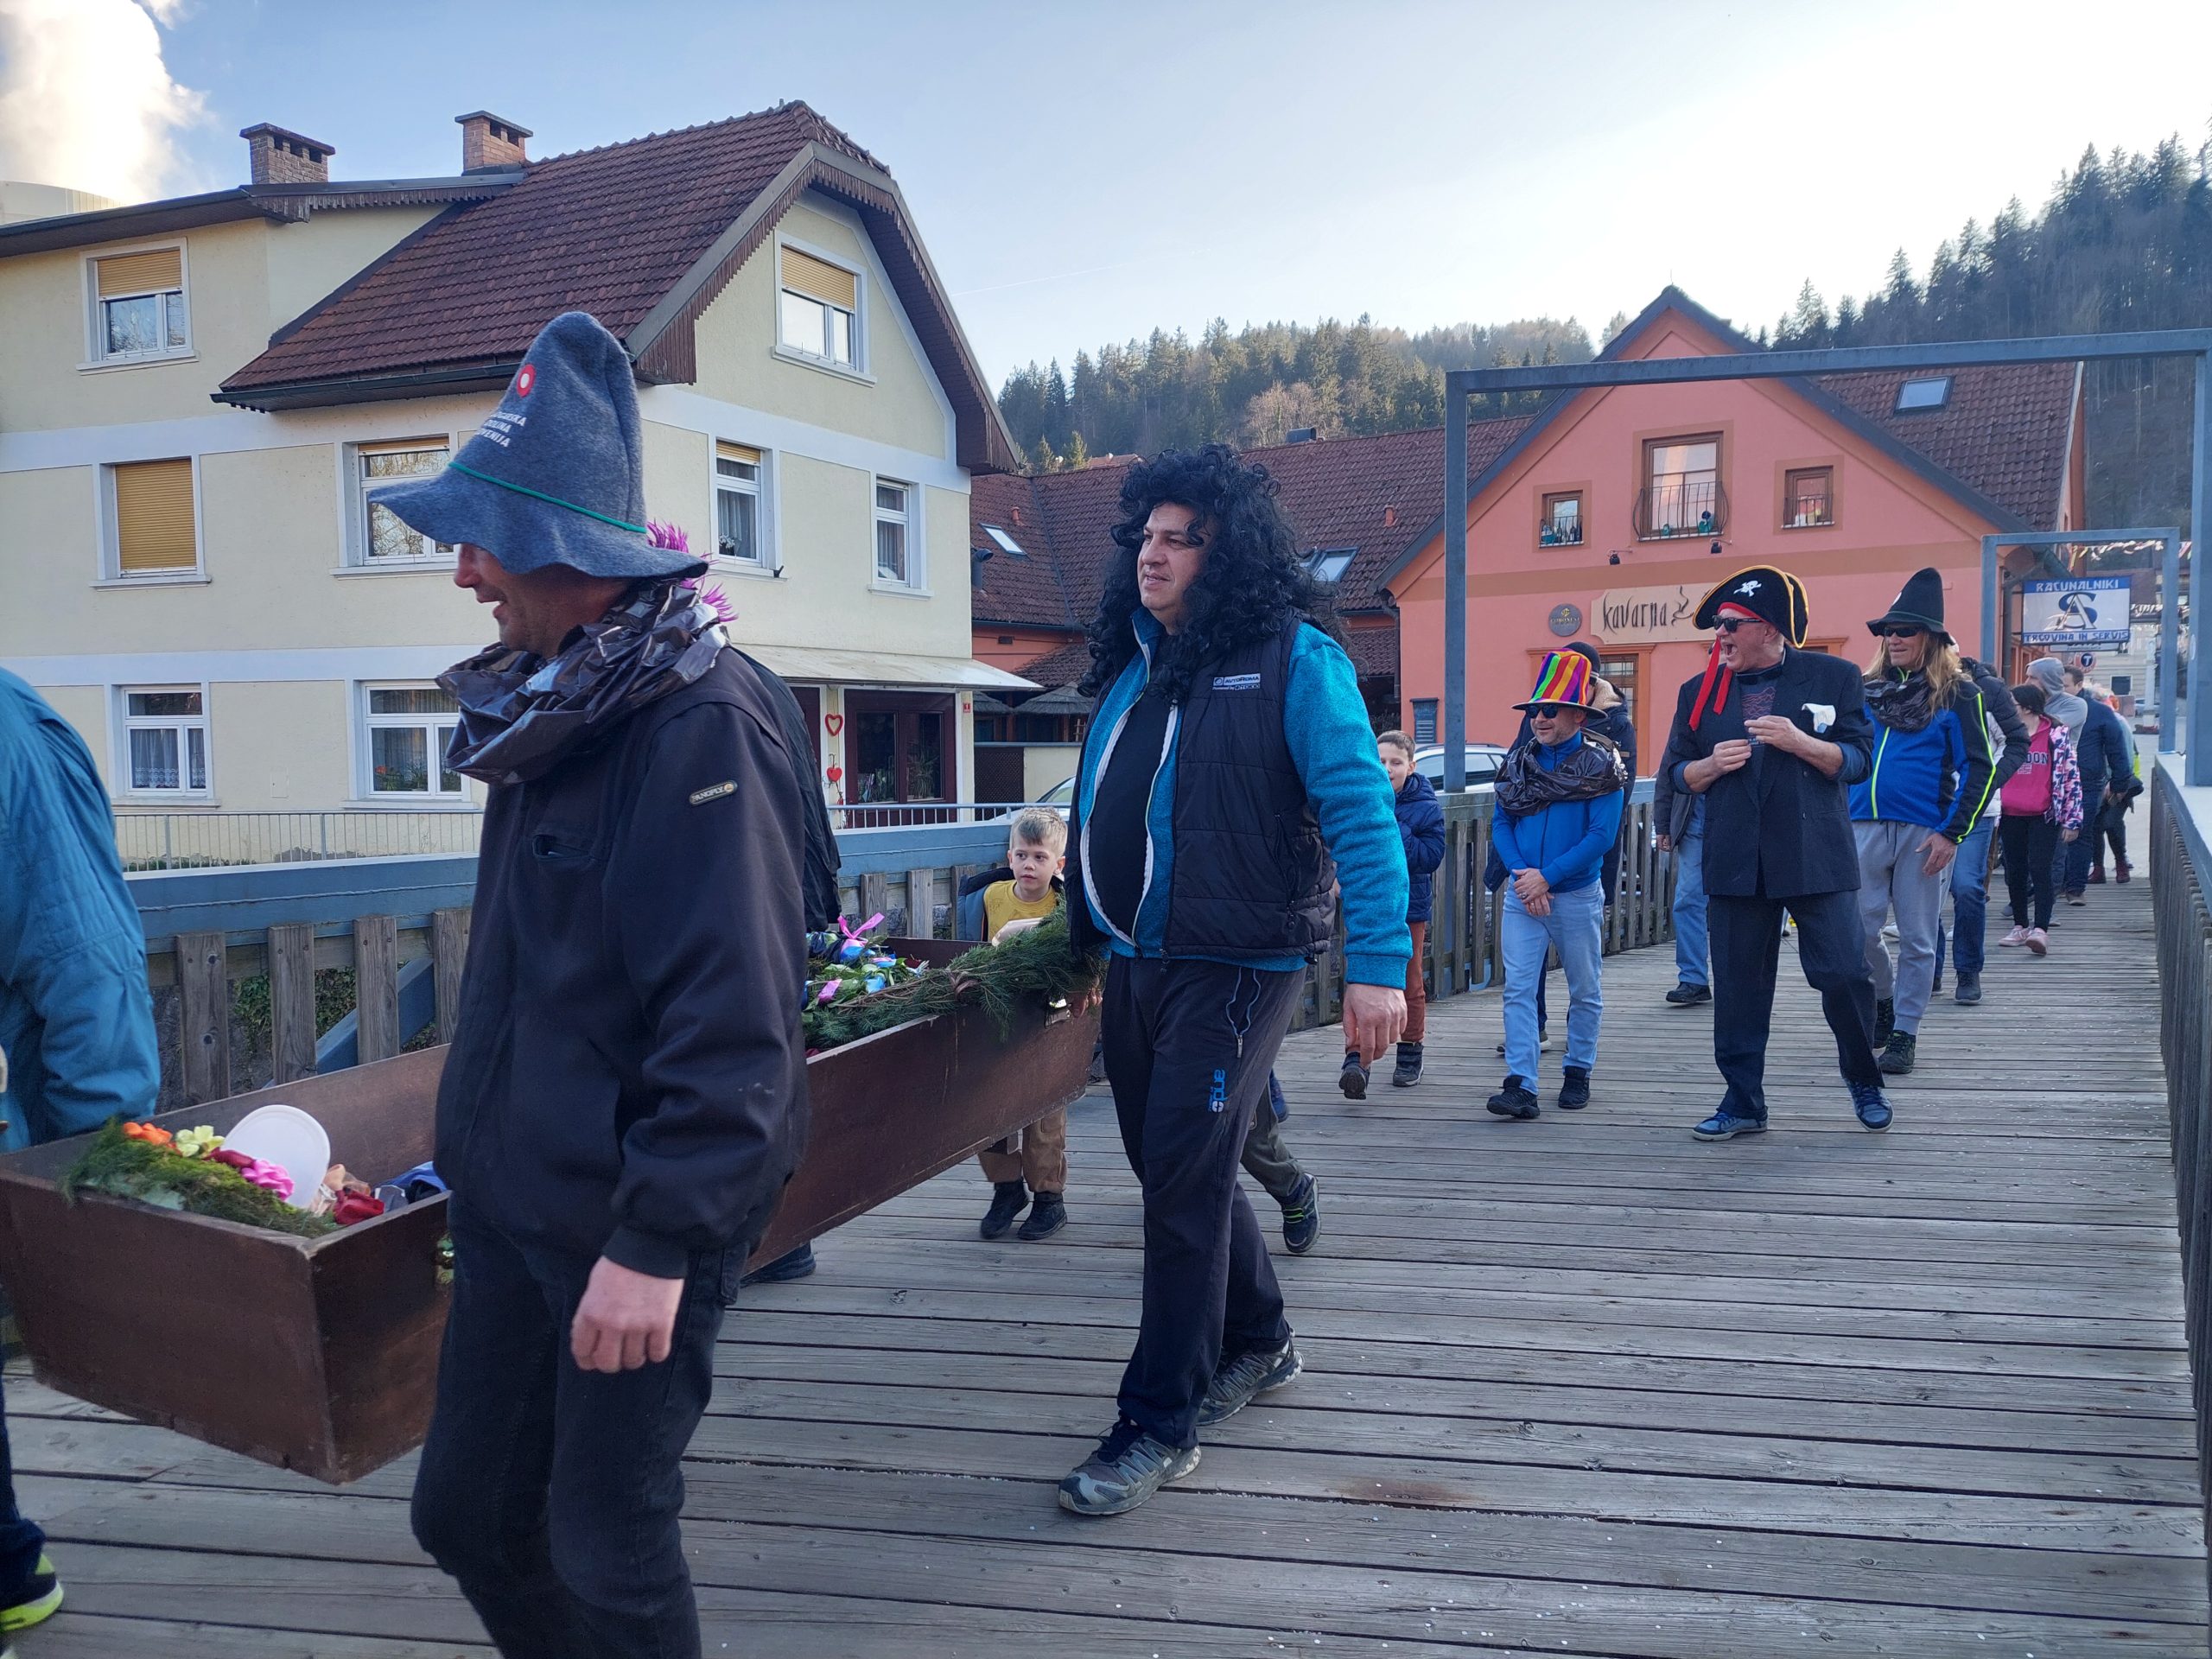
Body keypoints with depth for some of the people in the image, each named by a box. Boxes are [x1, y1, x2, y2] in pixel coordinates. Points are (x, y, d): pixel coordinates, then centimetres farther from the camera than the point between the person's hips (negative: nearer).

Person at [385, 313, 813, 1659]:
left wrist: (656, 1244, -24)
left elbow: (733, 1026, -25)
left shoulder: (702, 728, -21)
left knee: (607, 1548, 6)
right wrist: (483, 1154, 20)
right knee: (467, 1511, 17)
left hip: (638, 1225, -9)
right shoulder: (552, 712, 8)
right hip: (510, 1198, 9)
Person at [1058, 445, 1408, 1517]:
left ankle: (1160, 1426, 7)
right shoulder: (1132, 666, 13)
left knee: (1183, 1183, -6)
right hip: (1132, 965, 7)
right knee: (1180, 1172, 16)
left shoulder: (1293, 660, -9)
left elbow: (1360, 813, -15)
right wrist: (1079, 936, 20)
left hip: (1235, 967, -7)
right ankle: (1259, 1345, 38)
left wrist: (1379, 962, -23)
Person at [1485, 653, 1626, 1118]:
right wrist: (1520, 875, -11)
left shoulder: (1601, 764, -5)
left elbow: (1602, 834, -13)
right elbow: (1500, 824, 5)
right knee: (1518, 988, -6)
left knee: (1585, 990, 10)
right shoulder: (1518, 761, 6)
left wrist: (1546, 877, -17)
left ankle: (1578, 1073, 25)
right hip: (1522, 896, 3)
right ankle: (1520, 1086, -9)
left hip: (1578, 895, -2)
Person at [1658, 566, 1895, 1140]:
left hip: (1817, 856, -3)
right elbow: (1680, 773, 15)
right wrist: (1712, 764, -7)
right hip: (1735, 861, 3)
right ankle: (1743, 1102, 17)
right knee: (1737, 985, 5)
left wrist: (1800, 742, -16)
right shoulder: (1698, 691, 10)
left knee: (1844, 974, -3)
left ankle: (1864, 1082, 22)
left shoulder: (1833, 676, 2)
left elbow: (1858, 760, 0)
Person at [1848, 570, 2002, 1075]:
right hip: (1864, 826, 3)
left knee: (1917, 939, 3)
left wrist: (1952, 834, -10)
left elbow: (1979, 767, -3)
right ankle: (1883, 1003, 27)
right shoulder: (1866, 689, 10)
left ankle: (1904, 1033, 13)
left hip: (1923, 833, -3)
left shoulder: (1956, 693, 0)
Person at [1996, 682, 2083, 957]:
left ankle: (2041, 929, -17)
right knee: (2015, 872, 10)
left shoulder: (2057, 735, -2)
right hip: (2011, 817, 5)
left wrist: (2072, 818, -6)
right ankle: (2020, 926, 22)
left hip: (2043, 816, -5)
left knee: (2040, 869, -12)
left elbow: (2072, 777, -2)